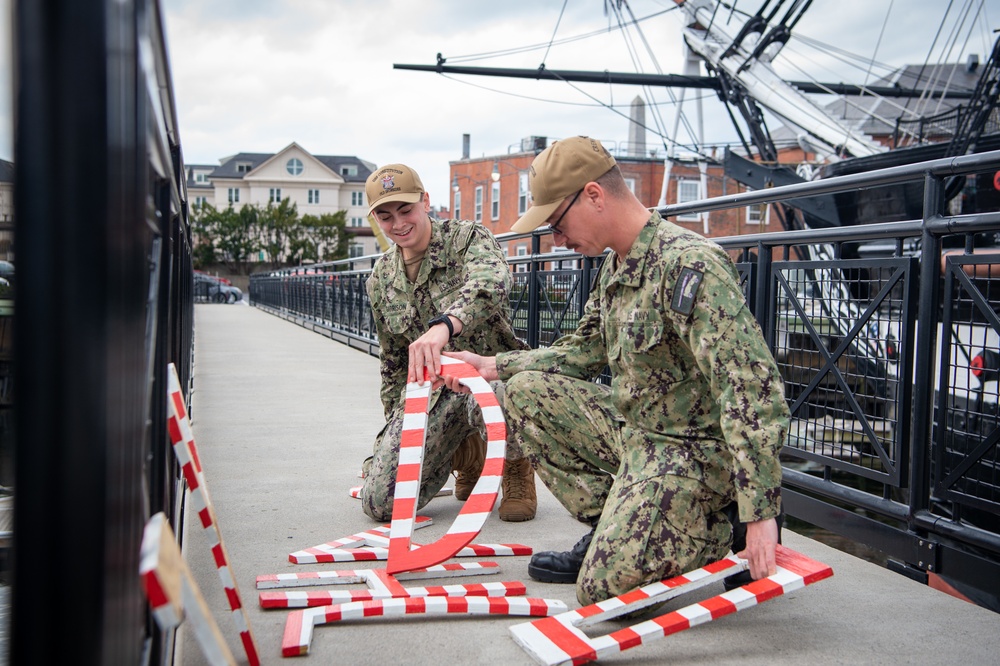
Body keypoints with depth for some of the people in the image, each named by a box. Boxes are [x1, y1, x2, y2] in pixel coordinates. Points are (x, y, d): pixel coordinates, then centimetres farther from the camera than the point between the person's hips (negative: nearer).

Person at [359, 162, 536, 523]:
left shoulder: (469, 238, -8)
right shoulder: (381, 280, 9)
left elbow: (490, 283, -35)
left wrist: (444, 325, -54)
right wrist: (394, 428, 23)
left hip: (487, 371, -5)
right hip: (428, 387, 5)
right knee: (380, 503, -9)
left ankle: (516, 466, -3)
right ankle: (467, 452, 22)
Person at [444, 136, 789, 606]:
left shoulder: (689, 263, -24)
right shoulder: (615, 265, 6)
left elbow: (754, 389, -28)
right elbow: (584, 350, 18)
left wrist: (759, 515, -29)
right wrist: (496, 365, 7)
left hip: (692, 449, -9)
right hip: (632, 427, 9)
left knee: (602, 588, -14)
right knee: (526, 392, 3)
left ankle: (729, 533, 6)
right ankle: (611, 525, 7)